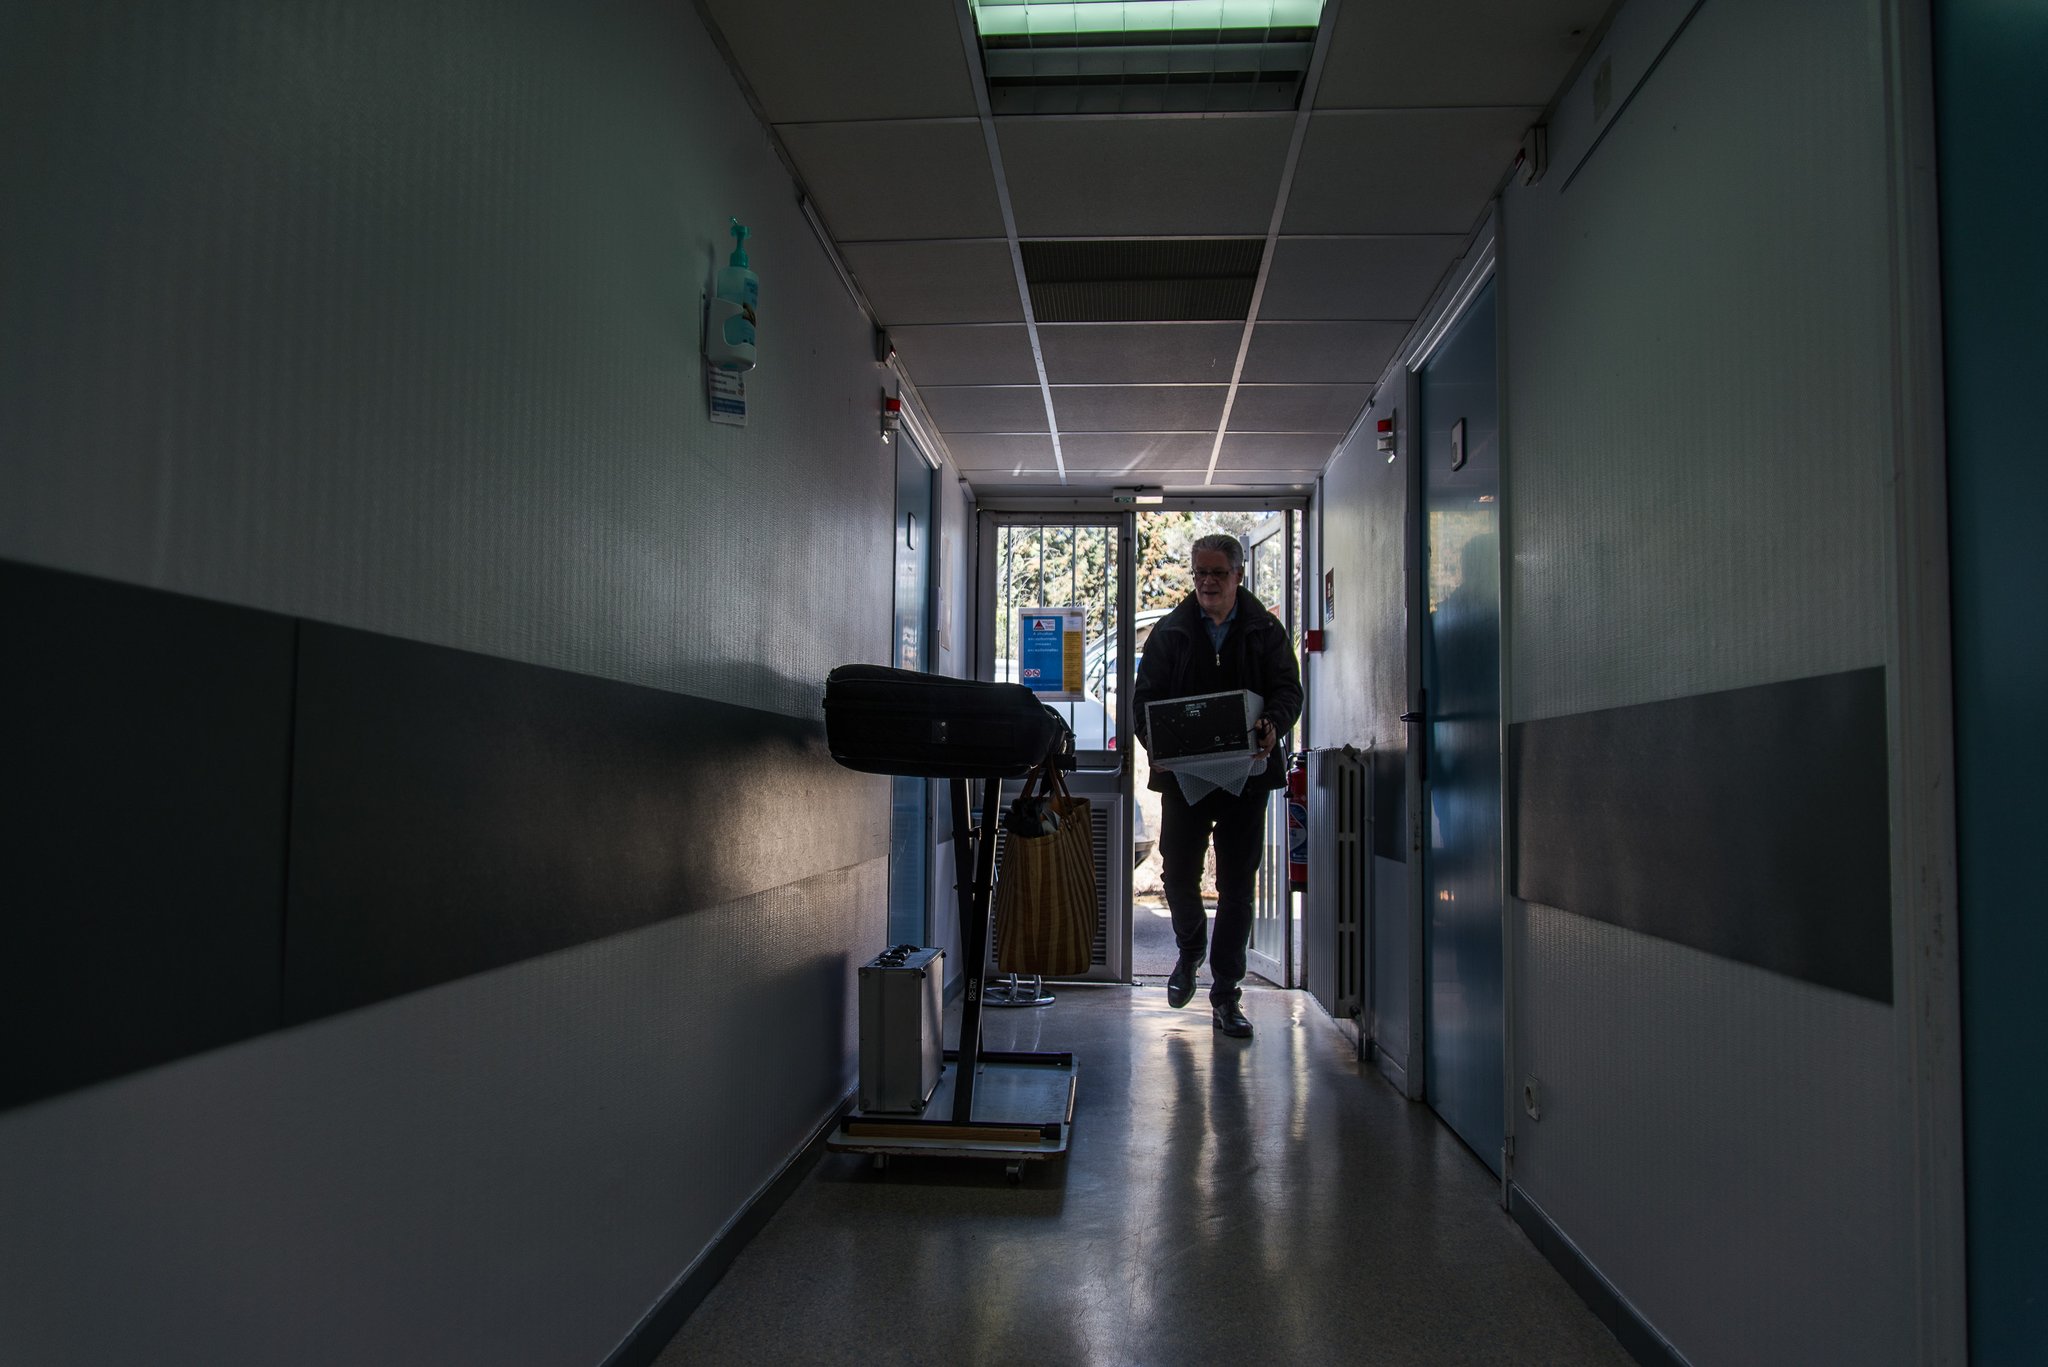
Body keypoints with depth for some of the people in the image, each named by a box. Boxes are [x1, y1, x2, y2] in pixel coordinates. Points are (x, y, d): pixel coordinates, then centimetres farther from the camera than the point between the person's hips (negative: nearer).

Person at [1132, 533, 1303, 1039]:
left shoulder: (1266, 631, 6)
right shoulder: (1171, 631, 6)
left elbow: (1288, 689, 0)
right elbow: (1145, 694, 3)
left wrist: (1273, 727, -22)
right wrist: (1154, 738, -17)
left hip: (1246, 774, 0)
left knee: (1237, 885, 3)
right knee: (1177, 872, 2)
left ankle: (1225, 995, 13)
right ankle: (1191, 949, 35)